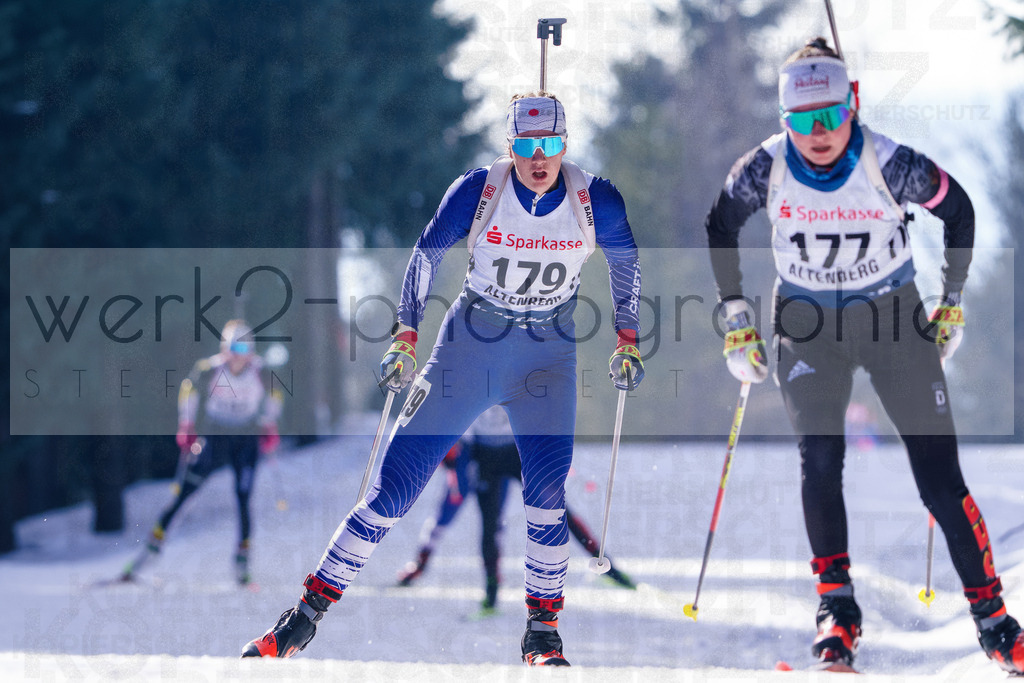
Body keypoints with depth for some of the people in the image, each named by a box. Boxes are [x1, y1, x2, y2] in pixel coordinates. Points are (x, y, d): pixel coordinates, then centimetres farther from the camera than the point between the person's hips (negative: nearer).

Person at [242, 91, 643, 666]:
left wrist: (628, 341, 7)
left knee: (547, 494, -21)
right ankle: (310, 610, 5)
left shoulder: (597, 202, -10)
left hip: (548, 355, 0)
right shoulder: (478, 191, -14)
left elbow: (627, 262, 9)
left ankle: (543, 629, -4)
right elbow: (428, 253, -2)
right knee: (395, 486, -4)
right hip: (470, 345, 0)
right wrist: (406, 337, -7)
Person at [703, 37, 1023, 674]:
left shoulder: (890, 164, -20)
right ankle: (837, 605, -3)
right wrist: (736, 314, 5)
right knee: (820, 461, -17)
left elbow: (958, 210, -2)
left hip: (894, 317, -1)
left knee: (940, 474, -6)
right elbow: (721, 225, 6)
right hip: (806, 326, 1)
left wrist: (952, 304, 1)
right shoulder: (766, 167, -14)